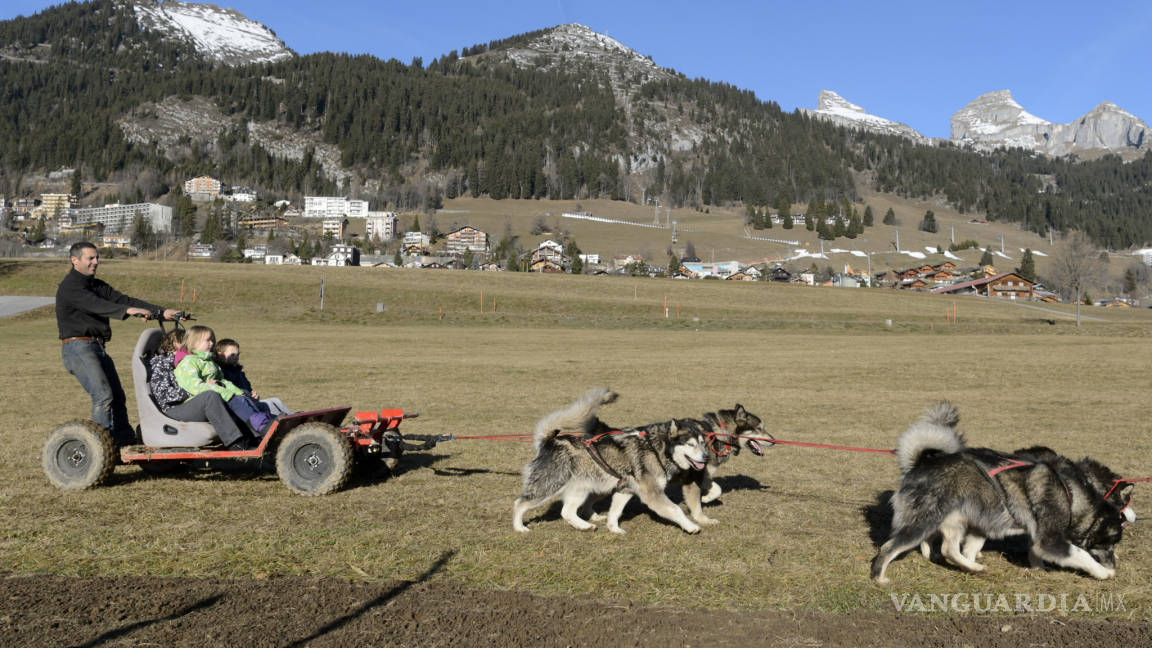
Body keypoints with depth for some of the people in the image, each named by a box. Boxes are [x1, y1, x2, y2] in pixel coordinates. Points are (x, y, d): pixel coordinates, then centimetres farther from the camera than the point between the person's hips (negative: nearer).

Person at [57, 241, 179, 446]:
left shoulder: (97, 285, 16)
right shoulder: (69, 287, -10)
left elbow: (123, 300, 9)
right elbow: (95, 304, -28)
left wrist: (161, 312, -2)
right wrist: (127, 310, -45)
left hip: (97, 348, 9)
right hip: (78, 348, -9)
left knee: (117, 395, 10)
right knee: (103, 395, -18)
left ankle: (125, 439, 20)